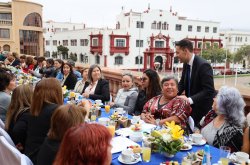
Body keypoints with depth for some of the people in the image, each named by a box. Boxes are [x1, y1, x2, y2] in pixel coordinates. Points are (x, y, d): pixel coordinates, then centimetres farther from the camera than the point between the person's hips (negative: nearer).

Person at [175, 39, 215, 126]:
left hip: (202, 110, -7)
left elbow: (209, 91, -25)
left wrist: (190, 99, -33)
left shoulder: (203, 65, -22)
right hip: (190, 108, 7)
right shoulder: (186, 64, 2)